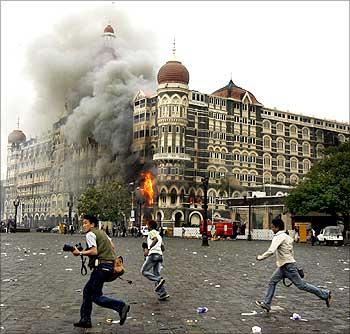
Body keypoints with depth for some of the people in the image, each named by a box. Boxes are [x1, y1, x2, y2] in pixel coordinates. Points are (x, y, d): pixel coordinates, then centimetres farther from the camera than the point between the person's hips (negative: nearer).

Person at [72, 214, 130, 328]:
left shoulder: (90, 234, -7)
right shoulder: (102, 232, 20)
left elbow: (94, 251, -18)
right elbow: (113, 247, 22)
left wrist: (80, 253, -9)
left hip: (102, 266, -10)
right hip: (110, 264, 10)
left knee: (96, 296, -5)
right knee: (87, 290, 15)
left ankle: (121, 306, -13)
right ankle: (85, 320, 19)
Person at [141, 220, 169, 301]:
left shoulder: (152, 232, 2)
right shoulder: (158, 234, 28)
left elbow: (155, 240, -20)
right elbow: (162, 248, 28)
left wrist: (148, 249, -25)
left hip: (153, 254, -8)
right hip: (160, 255, 8)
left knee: (144, 271, -1)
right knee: (156, 274, 8)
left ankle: (159, 280, -20)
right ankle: (163, 294, -3)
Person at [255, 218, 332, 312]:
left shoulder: (278, 237, -18)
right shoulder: (286, 236, 12)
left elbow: (271, 251, -28)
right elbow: (291, 251, 17)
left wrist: (260, 257, -16)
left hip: (288, 266, -10)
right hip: (283, 266, 10)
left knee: (301, 285, -1)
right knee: (272, 282, 7)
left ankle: (325, 294, 9)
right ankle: (266, 303, 9)